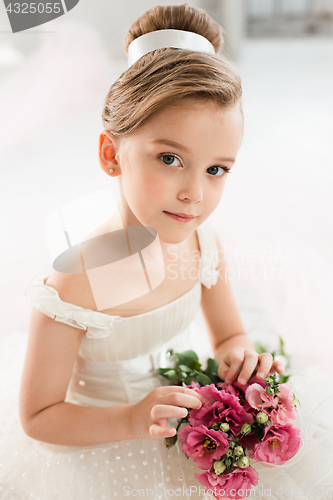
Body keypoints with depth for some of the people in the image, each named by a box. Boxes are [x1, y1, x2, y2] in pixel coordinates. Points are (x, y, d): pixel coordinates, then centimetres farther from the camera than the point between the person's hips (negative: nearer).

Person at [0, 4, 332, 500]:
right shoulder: (74, 284, -30)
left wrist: (239, 357, -19)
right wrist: (131, 421, -30)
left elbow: (229, 335, 3)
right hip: (100, 452, -4)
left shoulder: (204, 245, -14)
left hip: (187, 426, 4)